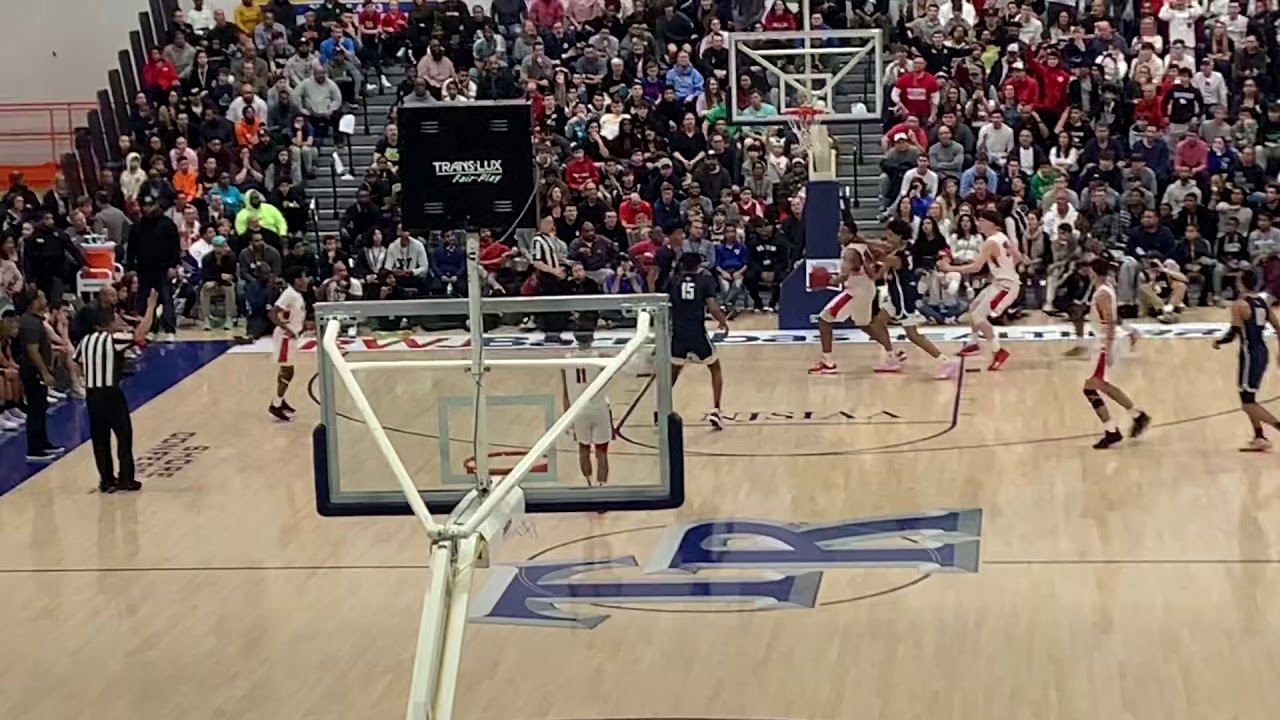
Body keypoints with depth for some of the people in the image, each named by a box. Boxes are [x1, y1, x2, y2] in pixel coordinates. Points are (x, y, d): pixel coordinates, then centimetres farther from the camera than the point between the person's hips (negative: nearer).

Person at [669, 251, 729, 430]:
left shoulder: (673, 281, 7)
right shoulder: (706, 279, 1)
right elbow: (712, 306, -10)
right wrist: (723, 321, 7)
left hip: (678, 334, 2)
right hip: (698, 333, -2)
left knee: (672, 371, 23)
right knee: (715, 369, 19)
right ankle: (715, 411, 8)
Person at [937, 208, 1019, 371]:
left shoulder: (991, 242, -23)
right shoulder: (1002, 237, 5)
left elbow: (976, 267, -30)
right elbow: (1016, 257, 15)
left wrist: (950, 268, -27)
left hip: (1006, 285, -10)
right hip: (1003, 281, 10)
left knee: (978, 316, -13)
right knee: (974, 308, 21)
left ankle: (998, 351, -10)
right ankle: (973, 344, 36)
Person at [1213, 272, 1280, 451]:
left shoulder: (1240, 304, -14)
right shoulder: (1262, 302, 9)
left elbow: (1234, 333, -18)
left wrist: (1218, 342, 0)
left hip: (1250, 354, -9)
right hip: (1262, 352, 9)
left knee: (1248, 404, -4)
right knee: (1249, 399, 20)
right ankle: (1259, 438, 20)